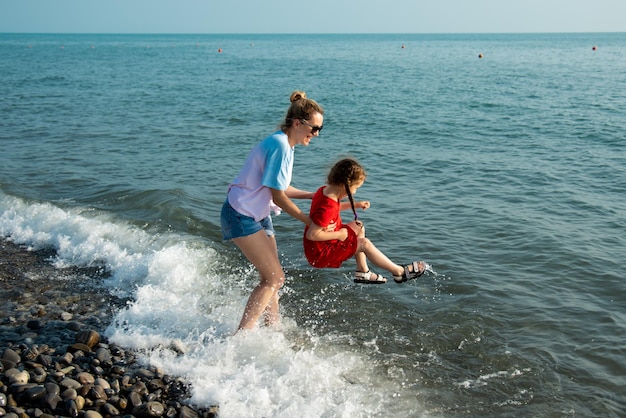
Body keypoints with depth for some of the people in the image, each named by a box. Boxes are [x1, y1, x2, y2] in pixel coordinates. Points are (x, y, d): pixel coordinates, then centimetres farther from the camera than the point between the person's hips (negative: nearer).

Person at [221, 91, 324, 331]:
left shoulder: (282, 144, 9)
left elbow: (279, 187, 14)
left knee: (271, 277, 11)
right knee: (274, 278, -10)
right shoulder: (280, 146, -21)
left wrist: (314, 195, 9)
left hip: (258, 214, 10)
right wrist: (310, 222, -13)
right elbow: (278, 196, -21)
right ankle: (241, 335, -7)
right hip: (241, 215, -10)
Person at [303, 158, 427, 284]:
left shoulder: (325, 190, -2)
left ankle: (363, 272, 17)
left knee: (358, 227, 17)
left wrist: (355, 205, 10)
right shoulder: (328, 207, -32)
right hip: (320, 254, -10)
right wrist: (339, 235, -23)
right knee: (364, 243, -9)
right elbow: (312, 234, -34)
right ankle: (400, 272, 5)